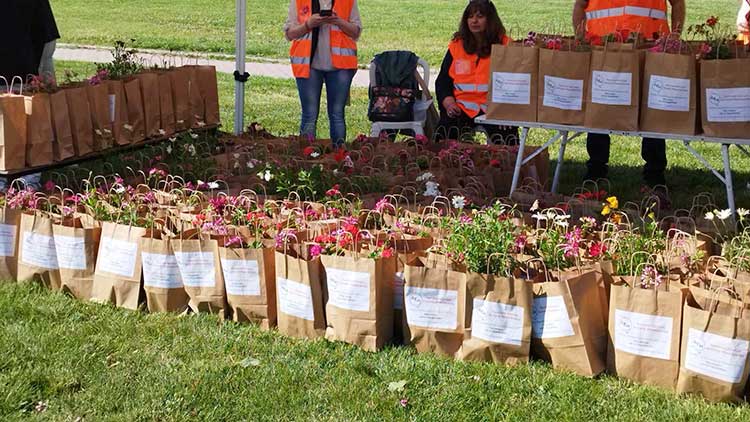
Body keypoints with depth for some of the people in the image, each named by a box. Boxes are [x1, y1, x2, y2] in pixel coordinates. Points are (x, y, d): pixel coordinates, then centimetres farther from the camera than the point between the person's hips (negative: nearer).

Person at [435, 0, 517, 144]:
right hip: (462, 107, 2)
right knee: (446, 126, -27)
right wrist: (448, 103, -2)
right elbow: (442, 81, 16)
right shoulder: (456, 46, 15)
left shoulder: (505, 45, 7)